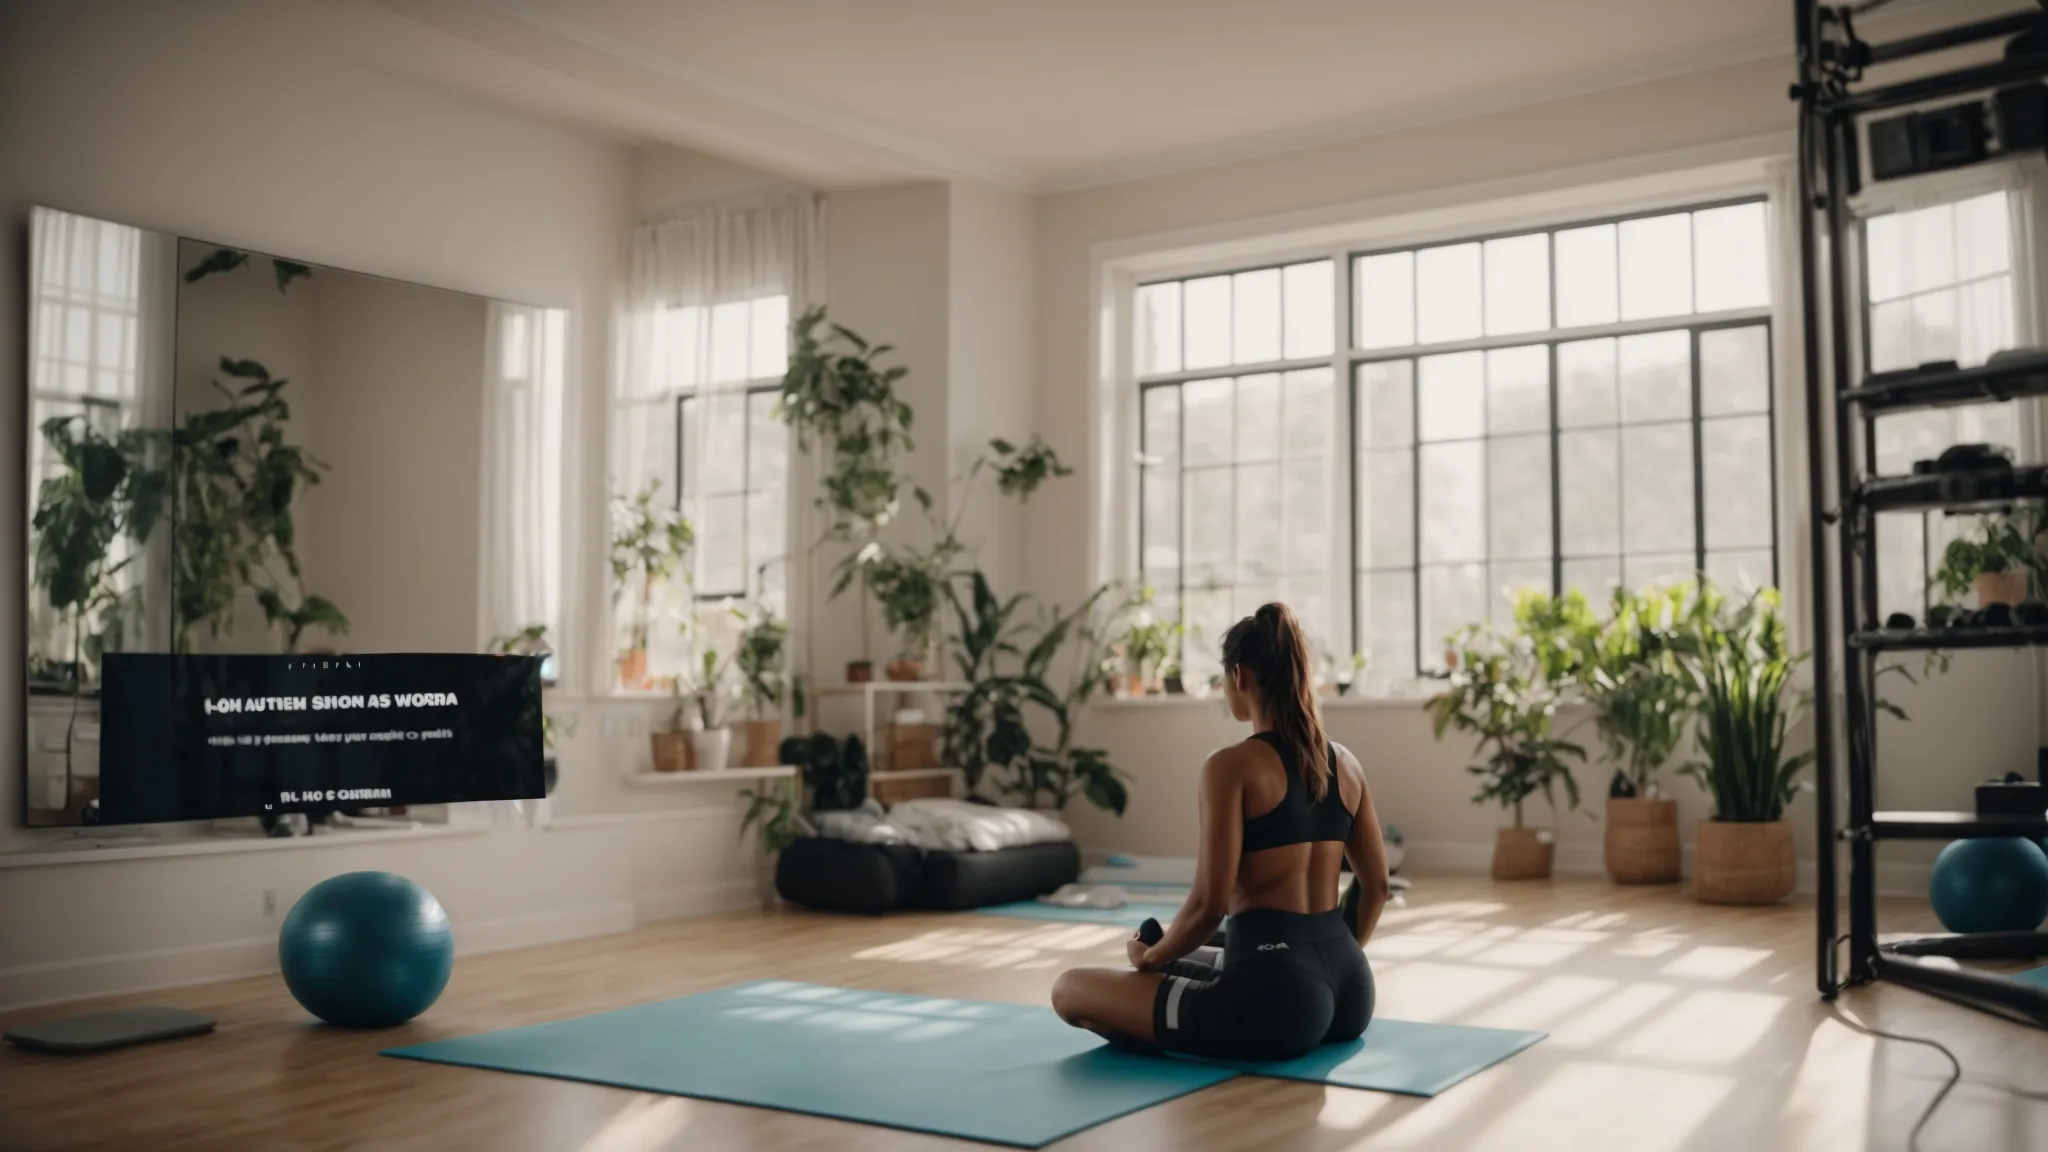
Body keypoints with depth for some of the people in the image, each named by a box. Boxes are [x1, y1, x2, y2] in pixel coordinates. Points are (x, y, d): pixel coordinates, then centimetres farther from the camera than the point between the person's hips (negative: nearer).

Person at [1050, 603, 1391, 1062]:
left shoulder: (1232, 766, -13)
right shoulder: (1346, 764, 9)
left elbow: (1209, 903, -16)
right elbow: (1377, 886, 15)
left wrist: (1151, 957, 3)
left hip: (1274, 995, -8)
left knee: (1069, 989, 4)